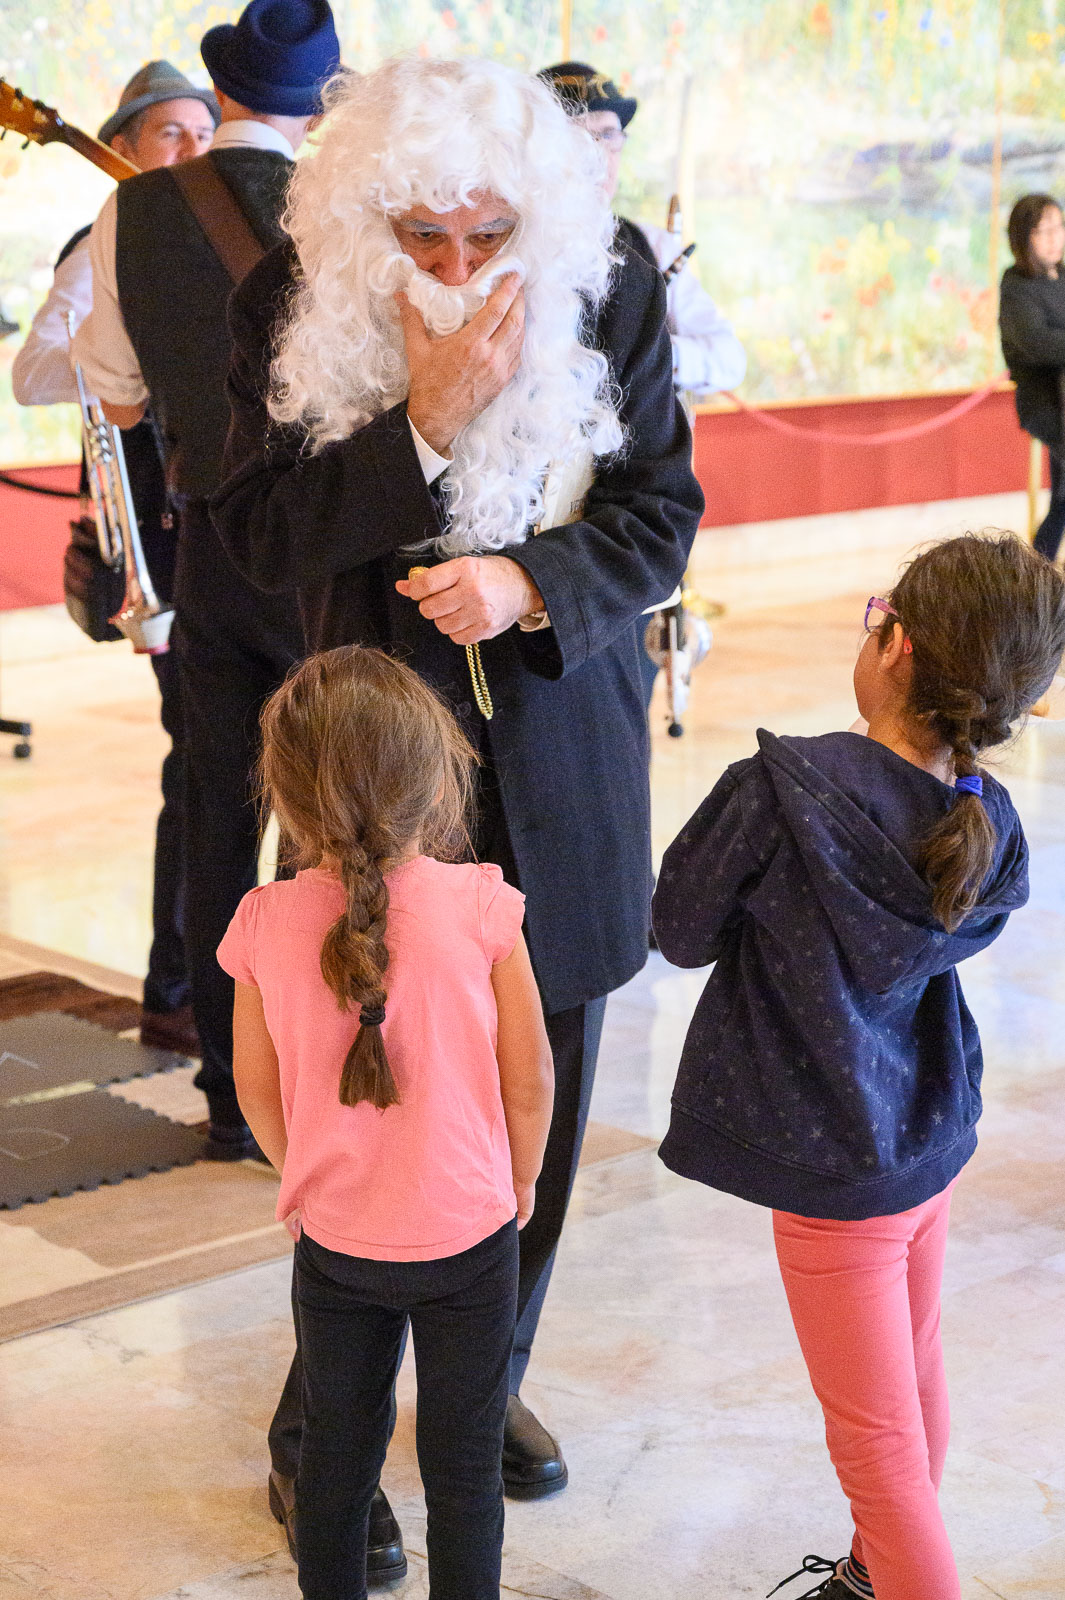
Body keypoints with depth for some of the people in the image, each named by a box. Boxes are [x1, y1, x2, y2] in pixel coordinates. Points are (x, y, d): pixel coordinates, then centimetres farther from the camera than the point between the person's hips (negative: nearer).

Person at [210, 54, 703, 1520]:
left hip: (563, 763, 2)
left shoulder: (611, 297, -5)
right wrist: (422, 424, -22)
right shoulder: (291, 307, -7)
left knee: (538, 1103, 12)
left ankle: (490, 1382, 34)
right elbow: (259, 535, -9)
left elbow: (660, 517, 0)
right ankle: (322, 1433, 19)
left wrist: (529, 583, -19)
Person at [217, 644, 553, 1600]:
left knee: (336, 1452, 20)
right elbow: (531, 1076, -9)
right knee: (464, 1467, 13)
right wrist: (519, 1181, 9)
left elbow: (257, 1088, -1)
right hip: (470, 1234, -2)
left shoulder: (266, 924, -12)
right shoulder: (480, 907, -18)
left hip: (334, 1242, 2)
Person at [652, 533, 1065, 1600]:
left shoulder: (781, 790, -26)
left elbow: (680, 933, -12)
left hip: (834, 1170, -7)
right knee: (916, 1375, 27)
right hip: (929, 1138, 7)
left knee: (880, 1447, 4)